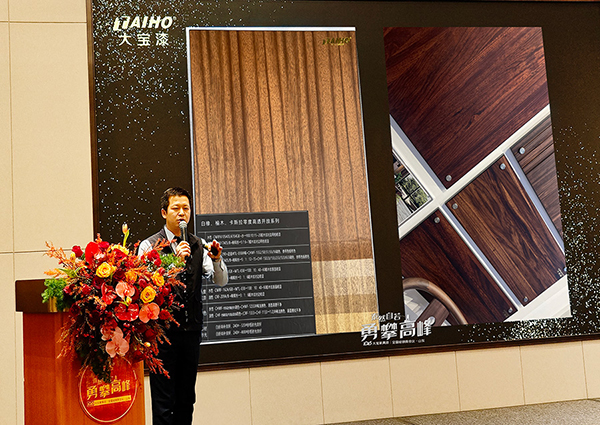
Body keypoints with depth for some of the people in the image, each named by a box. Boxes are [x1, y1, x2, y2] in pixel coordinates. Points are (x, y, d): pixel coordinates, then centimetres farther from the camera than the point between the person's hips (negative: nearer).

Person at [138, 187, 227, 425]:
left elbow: (221, 281, 4)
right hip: (163, 330, -5)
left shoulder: (199, 246, 10)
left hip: (191, 330, 5)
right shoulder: (149, 246, -4)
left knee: (186, 398, 13)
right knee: (163, 401, -1)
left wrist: (216, 259, -16)